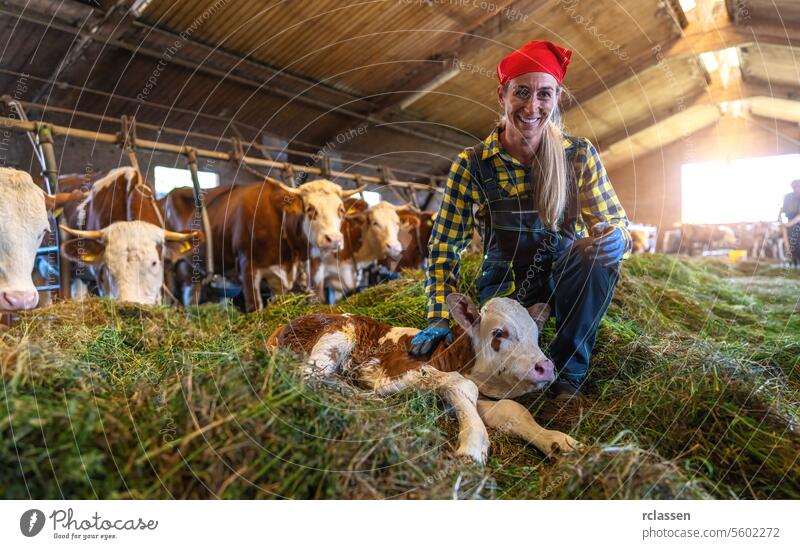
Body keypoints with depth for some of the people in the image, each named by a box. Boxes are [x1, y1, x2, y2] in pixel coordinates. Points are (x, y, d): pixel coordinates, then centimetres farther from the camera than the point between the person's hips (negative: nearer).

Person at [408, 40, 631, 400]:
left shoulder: (580, 154, -7)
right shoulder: (472, 165, -11)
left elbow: (615, 222, -5)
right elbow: (444, 246, -9)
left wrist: (617, 238, -31)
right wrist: (438, 319, -19)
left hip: (565, 276, 2)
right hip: (505, 283, -1)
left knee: (598, 252, -32)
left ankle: (569, 371, -13)